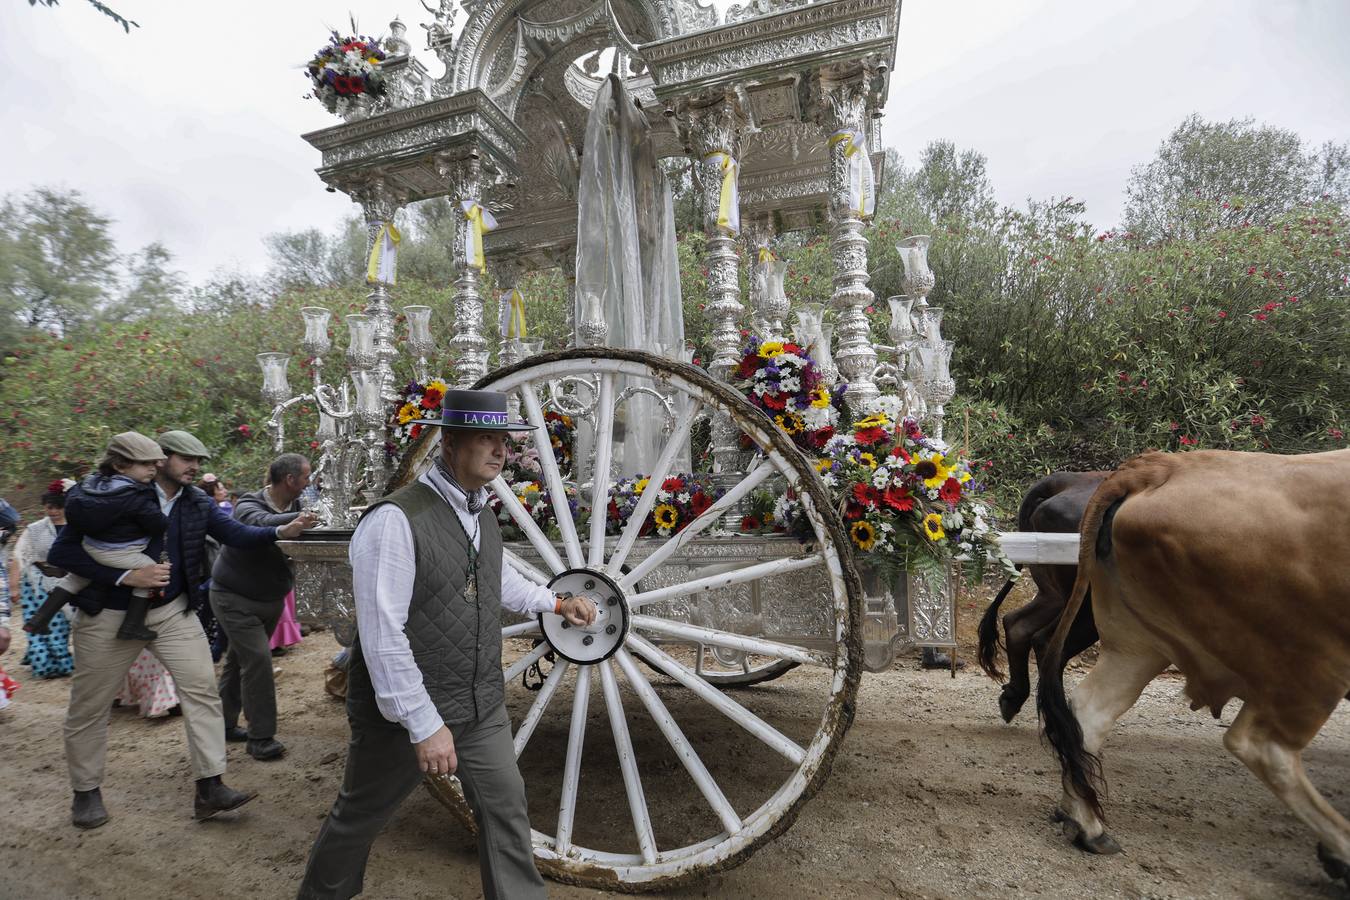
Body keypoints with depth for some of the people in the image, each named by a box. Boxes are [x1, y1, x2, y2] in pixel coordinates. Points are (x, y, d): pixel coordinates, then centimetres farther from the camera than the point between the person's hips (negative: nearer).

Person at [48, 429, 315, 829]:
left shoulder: (198, 503, 0)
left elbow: (236, 533, -10)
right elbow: (61, 552, -14)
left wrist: (280, 531, -29)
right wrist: (126, 576, -24)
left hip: (173, 611, 3)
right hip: (110, 616, -3)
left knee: (203, 690, -4)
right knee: (90, 707, 11)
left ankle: (210, 788, 3)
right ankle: (86, 792, 34)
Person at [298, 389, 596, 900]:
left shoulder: (483, 516, 4)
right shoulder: (396, 519, -23)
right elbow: (381, 635, -25)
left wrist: (557, 604, 21)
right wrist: (424, 724, -23)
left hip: (483, 705, 6)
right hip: (405, 712, -6)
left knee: (505, 808, 9)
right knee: (360, 818, 18)